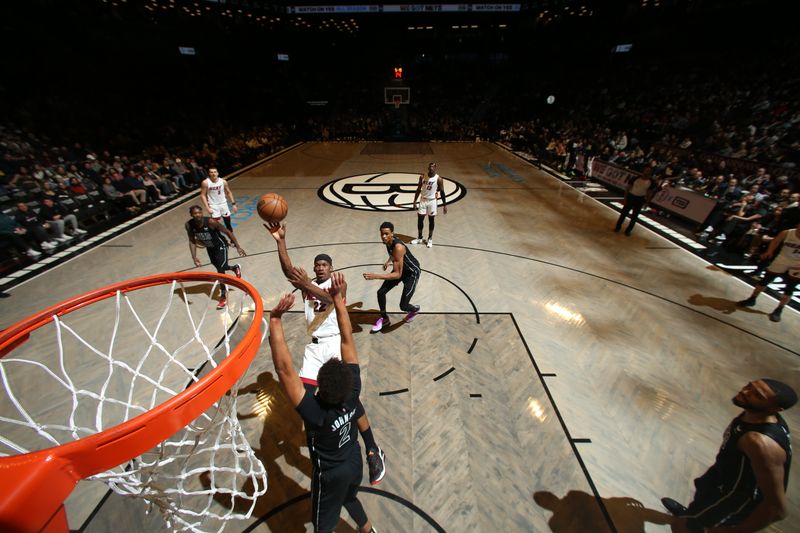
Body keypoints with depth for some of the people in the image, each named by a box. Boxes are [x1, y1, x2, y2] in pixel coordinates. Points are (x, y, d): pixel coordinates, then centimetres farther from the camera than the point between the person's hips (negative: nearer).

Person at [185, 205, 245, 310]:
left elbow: (228, 232, -24)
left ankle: (223, 296, 3)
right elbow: (192, 242, -8)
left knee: (220, 270, -12)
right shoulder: (189, 225, -18)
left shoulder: (210, 222, -32)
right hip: (210, 248, 6)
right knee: (219, 267, 23)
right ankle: (235, 268, 56)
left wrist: (238, 247, -26)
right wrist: (194, 257, -19)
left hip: (221, 246, -6)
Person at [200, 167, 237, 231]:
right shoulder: (205, 182, -15)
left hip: (223, 204, 3)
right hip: (213, 205, -3)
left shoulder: (223, 181, -8)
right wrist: (207, 207, -17)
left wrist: (233, 204, -1)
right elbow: (203, 195, -10)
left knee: (228, 223, 12)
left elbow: (228, 192, 5)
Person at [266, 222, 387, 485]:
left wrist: (307, 286, -39)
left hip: (335, 344, -4)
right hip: (314, 346, 5)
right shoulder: (307, 284, 11)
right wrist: (280, 241, -19)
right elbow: (288, 271, -8)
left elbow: (330, 298, -23)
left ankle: (373, 451, 11)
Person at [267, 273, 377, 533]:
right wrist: (338, 298, -32)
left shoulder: (314, 411, -41)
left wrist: (275, 319, -52)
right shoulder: (353, 392, -30)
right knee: (350, 499, 35)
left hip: (330, 474, -4)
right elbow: (347, 339, -32)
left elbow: (283, 368, -49)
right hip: (354, 462, 4)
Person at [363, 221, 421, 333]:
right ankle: (384, 319, 23)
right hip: (400, 269, 8)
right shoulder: (388, 241, -12)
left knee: (403, 306, -8)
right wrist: (388, 261, 2)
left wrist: (375, 276, -47)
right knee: (381, 292, 0)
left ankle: (415, 309, 30)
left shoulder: (398, 247, -39)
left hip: (412, 272, -8)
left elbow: (397, 274, -40)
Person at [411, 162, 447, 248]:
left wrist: (444, 205, -7)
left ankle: (430, 239, 21)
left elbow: (442, 192, -5)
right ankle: (419, 238, 21)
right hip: (423, 200, 3)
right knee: (420, 219, 6)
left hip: (432, 201, -3)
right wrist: (415, 201, 4)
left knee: (431, 220, 7)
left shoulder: (439, 179, -11)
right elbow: (419, 189, 6)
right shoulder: (422, 176, -2)